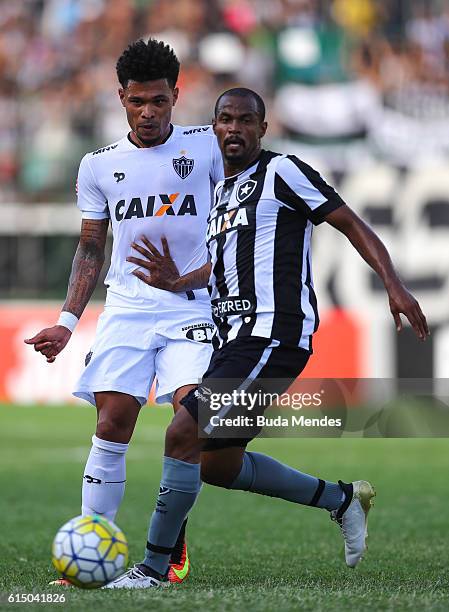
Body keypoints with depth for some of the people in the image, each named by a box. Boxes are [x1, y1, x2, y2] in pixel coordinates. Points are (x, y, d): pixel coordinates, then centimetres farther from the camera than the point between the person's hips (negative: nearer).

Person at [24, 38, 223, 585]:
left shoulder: (207, 145, 4)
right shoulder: (99, 165, 11)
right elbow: (90, 248, 17)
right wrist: (67, 321, 9)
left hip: (192, 308, -2)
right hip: (126, 308, 2)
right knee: (112, 425, -11)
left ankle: (172, 542, 0)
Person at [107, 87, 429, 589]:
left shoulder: (281, 172, -5)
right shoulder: (220, 192, 20)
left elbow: (352, 225, -6)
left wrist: (393, 285, -18)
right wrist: (177, 283, 8)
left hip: (272, 335, -10)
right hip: (235, 339, 10)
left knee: (183, 435, -17)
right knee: (217, 463, 12)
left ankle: (153, 567, -9)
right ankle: (340, 498, 26)